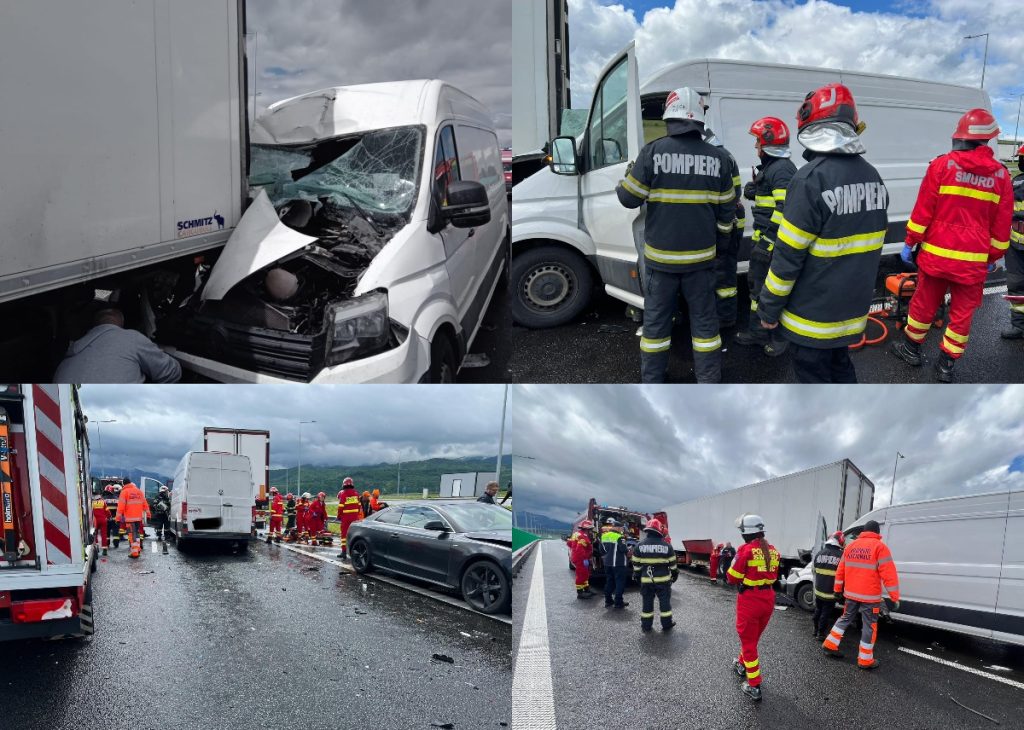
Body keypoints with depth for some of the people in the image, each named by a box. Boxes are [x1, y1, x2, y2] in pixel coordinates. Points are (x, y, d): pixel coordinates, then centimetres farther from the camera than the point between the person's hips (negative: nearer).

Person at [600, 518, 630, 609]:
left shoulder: (604, 536, 8)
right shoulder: (619, 537, -15)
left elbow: (602, 550, 14)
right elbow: (623, 549, -21)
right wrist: (628, 550, 0)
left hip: (607, 563, 7)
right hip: (618, 563, -7)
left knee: (609, 581, 15)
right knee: (620, 582, 0)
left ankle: (608, 600, 18)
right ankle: (618, 602, -1)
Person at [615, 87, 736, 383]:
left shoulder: (653, 151, -11)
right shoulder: (719, 157, 0)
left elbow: (629, 197, -6)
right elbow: (727, 209, 8)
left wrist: (627, 176, 15)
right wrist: (722, 242, 24)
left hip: (660, 255, -2)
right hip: (701, 256, 2)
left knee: (656, 320, 9)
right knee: (704, 319, 11)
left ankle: (652, 380, 17)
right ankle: (708, 379, 18)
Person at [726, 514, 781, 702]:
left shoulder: (746, 549, -18)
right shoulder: (772, 550, 4)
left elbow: (732, 577, -12)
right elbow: (774, 576, 14)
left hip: (750, 600, -7)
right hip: (768, 599, 7)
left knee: (748, 641, 5)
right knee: (753, 637, 26)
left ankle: (754, 686, 6)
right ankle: (742, 665, 47)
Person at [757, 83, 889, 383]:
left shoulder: (811, 178, -22)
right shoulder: (872, 176, 3)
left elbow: (789, 255, -20)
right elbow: (869, 243, 10)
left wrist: (769, 308, -11)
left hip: (815, 311, -7)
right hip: (853, 307, 7)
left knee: (813, 375, 6)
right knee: (840, 367, 23)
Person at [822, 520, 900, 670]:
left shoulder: (850, 546, 9)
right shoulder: (879, 547, -10)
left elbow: (840, 571, 15)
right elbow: (889, 574, -14)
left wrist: (838, 590, 24)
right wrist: (895, 597, -10)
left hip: (851, 594, 5)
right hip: (870, 596, -5)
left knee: (845, 619, 21)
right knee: (869, 626, 4)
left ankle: (830, 645, 23)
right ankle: (865, 660, 9)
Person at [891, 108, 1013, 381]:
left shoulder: (942, 165, -8)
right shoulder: (1001, 175, 1)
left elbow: (923, 211, -6)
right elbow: (1001, 226, 6)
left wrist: (910, 243, 3)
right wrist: (993, 258, 16)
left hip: (936, 253, -1)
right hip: (974, 260, 1)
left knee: (924, 303, 14)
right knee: (962, 312, 10)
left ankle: (911, 348, 30)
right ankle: (946, 364, 17)